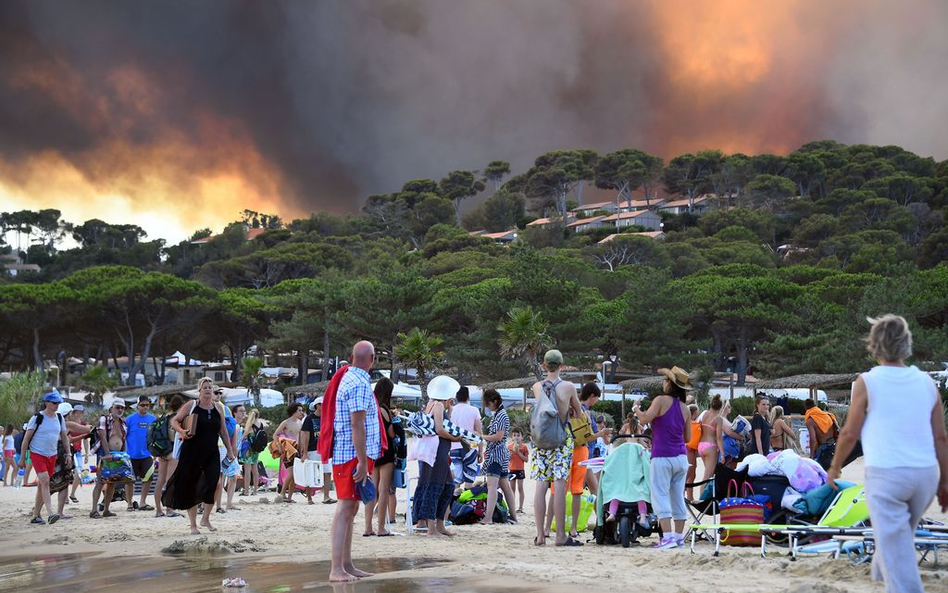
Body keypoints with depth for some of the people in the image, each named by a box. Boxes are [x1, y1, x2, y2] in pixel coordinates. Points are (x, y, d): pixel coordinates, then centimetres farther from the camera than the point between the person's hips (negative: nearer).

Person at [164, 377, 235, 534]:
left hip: (211, 453, 2)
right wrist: (181, 431, -17)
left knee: (213, 484, -11)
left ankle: (206, 519, 10)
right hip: (192, 452, -2)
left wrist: (230, 451, 15)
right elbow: (174, 421, 3)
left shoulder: (218, 408, 9)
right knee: (191, 487, 3)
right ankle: (193, 524, 15)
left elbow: (223, 431, 15)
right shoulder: (191, 406, -1)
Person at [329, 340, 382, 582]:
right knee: (346, 508, -12)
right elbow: (357, 425, -22)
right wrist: (362, 462, -23)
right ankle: (336, 569, -14)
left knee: (350, 508, 13)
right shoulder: (359, 385, -16)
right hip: (354, 455, -10)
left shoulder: (349, 378, 15)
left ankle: (346, 565, 17)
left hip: (345, 455, 10)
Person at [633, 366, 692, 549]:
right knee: (678, 497, 11)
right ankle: (679, 536, 14)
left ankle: (668, 536, -16)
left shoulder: (661, 400, -6)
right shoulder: (685, 408, 12)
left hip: (662, 457, -6)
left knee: (660, 496, -6)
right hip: (681, 457, 6)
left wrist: (636, 408, 1)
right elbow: (687, 438, 15)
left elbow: (645, 419, -18)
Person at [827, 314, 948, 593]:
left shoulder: (867, 381, -6)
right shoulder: (926, 382, 6)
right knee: (900, 534, 27)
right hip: (925, 473, 5)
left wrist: (834, 467, 12)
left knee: (895, 544, -2)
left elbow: (850, 433, -3)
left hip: (886, 473, -5)